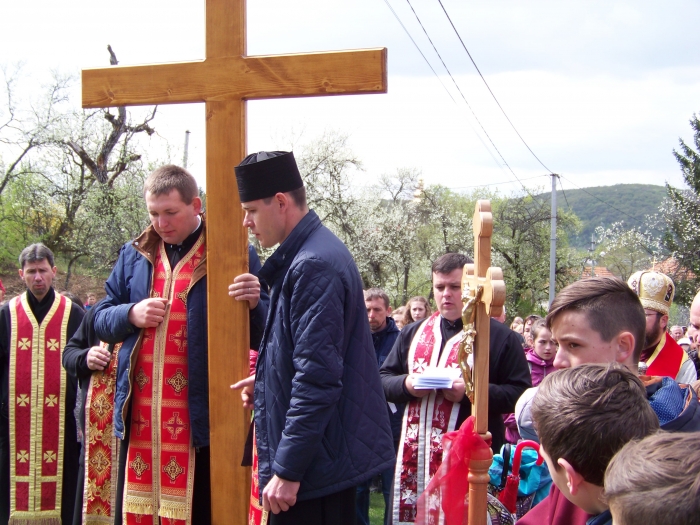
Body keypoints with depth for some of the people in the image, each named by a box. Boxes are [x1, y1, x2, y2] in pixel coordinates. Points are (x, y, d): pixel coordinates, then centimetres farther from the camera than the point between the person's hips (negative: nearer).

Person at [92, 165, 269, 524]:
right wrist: (131, 314, -7)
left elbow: (261, 335, -3)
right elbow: (101, 320, 15)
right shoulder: (135, 254, 11)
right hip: (139, 415, 4)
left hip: (201, 414, -4)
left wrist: (253, 305, -25)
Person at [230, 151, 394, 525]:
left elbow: (318, 377, -24)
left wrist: (287, 468, -21)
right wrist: (266, 381, 10)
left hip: (314, 462, -10)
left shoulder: (313, 265, -20)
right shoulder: (299, 256, 11)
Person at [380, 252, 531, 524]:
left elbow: (519, 393, -5)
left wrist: (471, 392, -19)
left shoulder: (499, 336, 1)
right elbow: (383, 379, 16)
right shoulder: (413, 333, 15)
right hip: (415, 456, 4)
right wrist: (406, 384, -6)